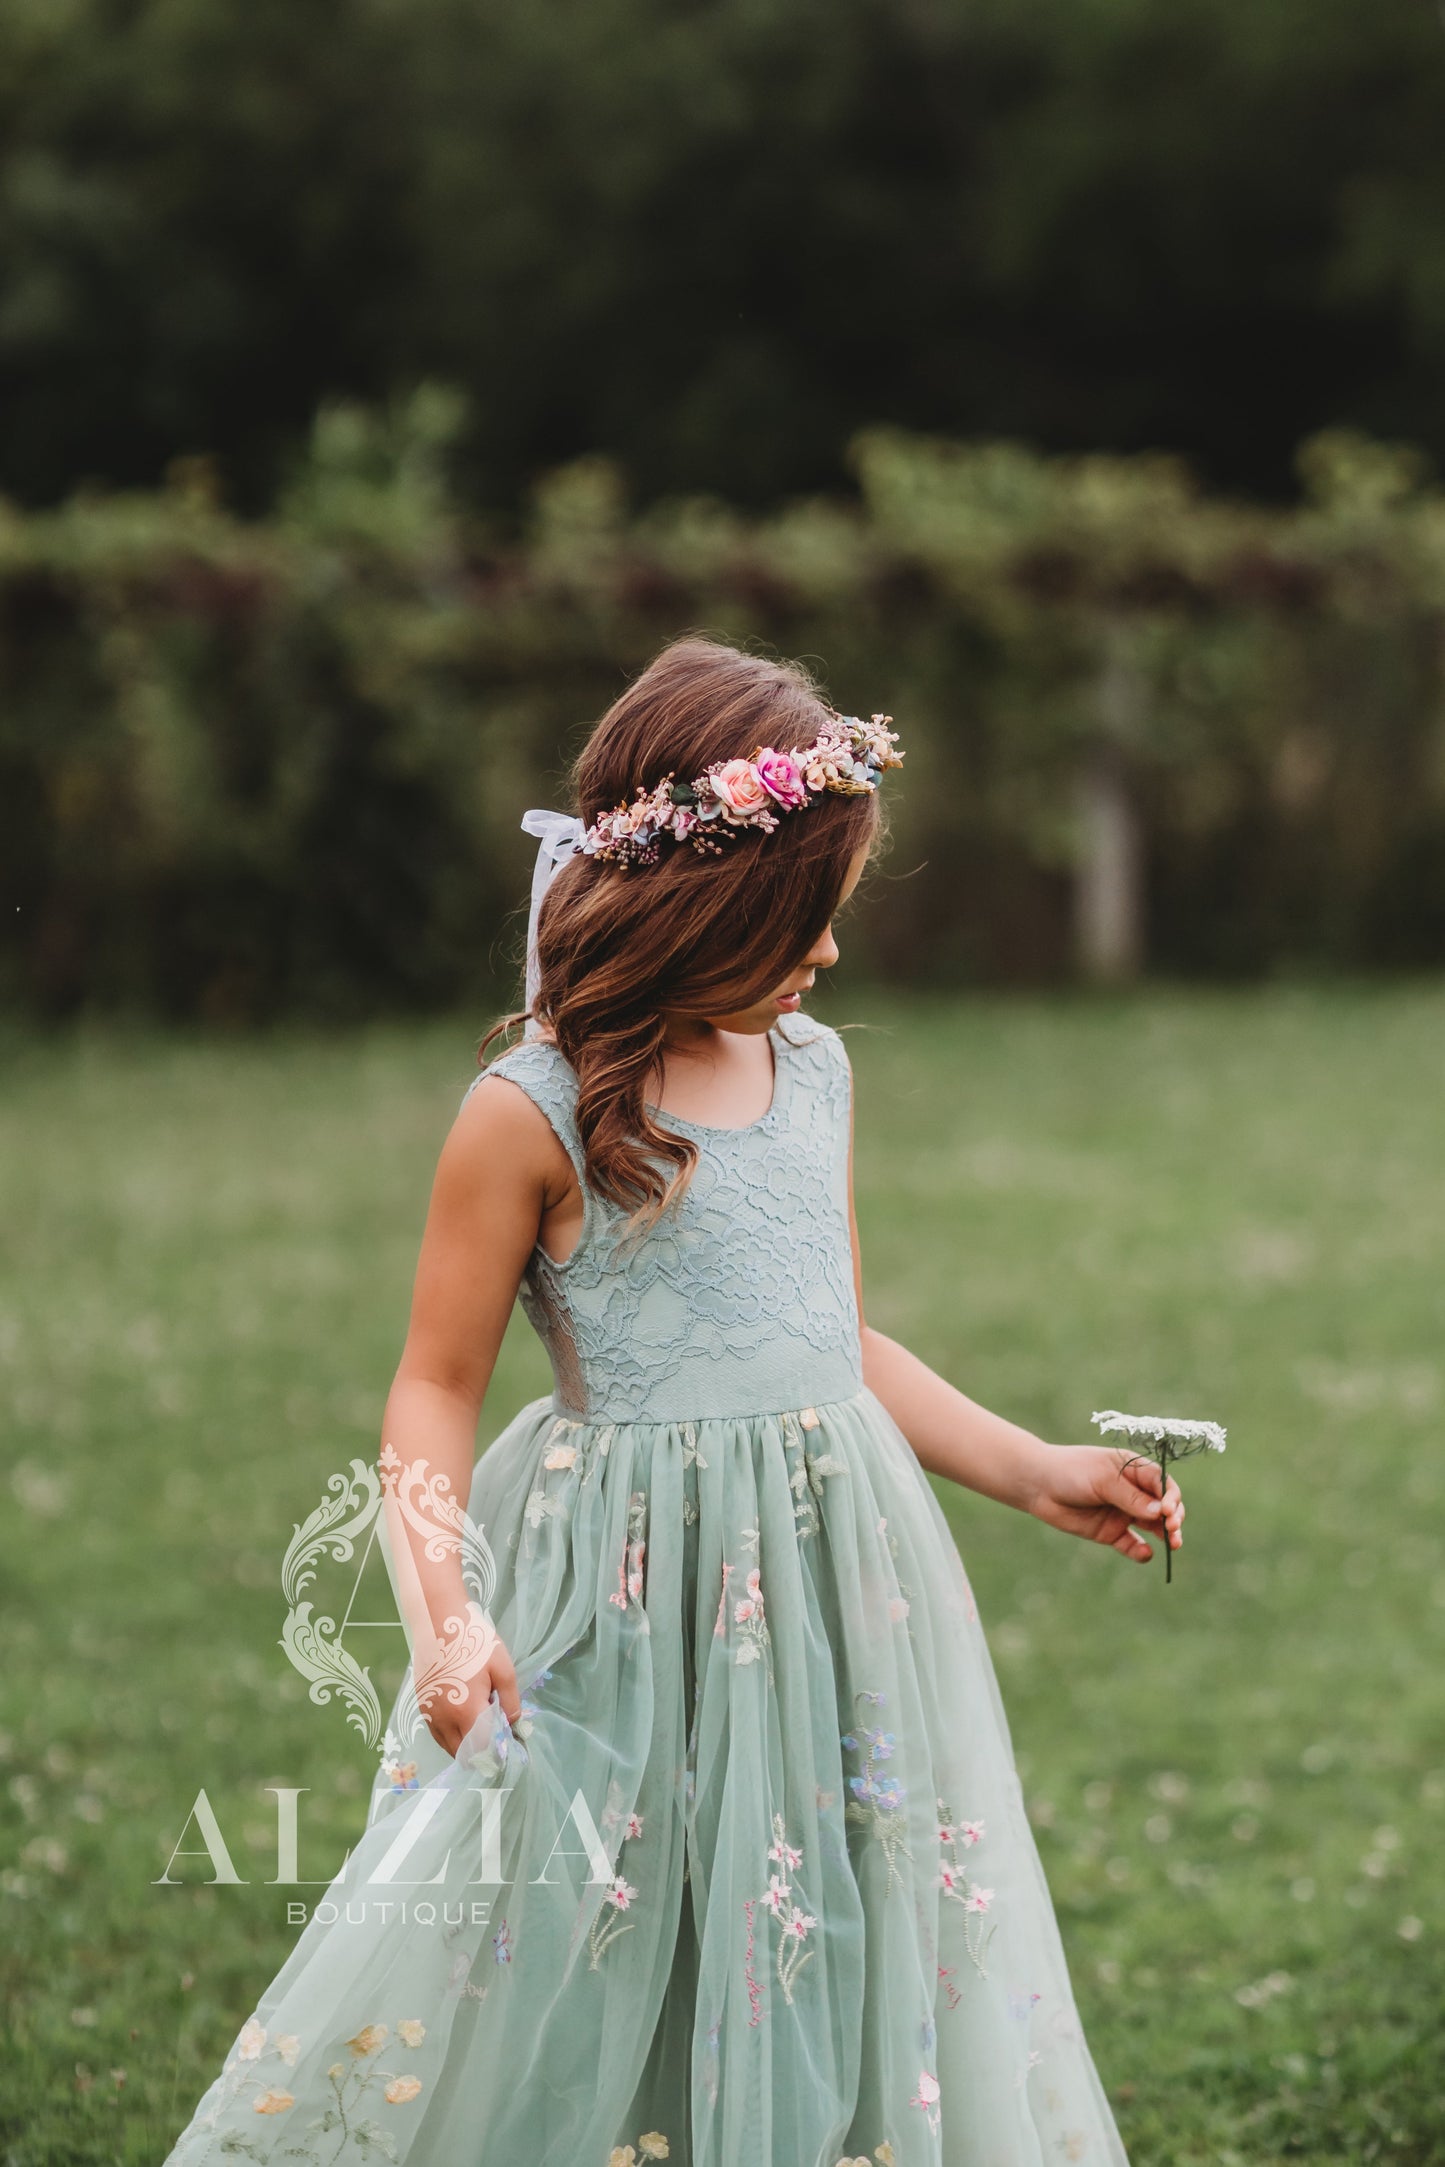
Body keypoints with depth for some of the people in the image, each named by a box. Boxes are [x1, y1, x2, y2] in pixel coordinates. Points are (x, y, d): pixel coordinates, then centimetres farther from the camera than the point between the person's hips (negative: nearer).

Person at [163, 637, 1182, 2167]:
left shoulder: (812, 1073, 8)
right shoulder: (532, 1114, -11)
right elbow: (434, 1392, -7)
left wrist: (1037, 1474, 14)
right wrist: (443, 1607, -22)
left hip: (835, 1573, 6)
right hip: (632, 1604, -6)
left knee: (861, 1977, 11)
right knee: (555, 2015, 0)